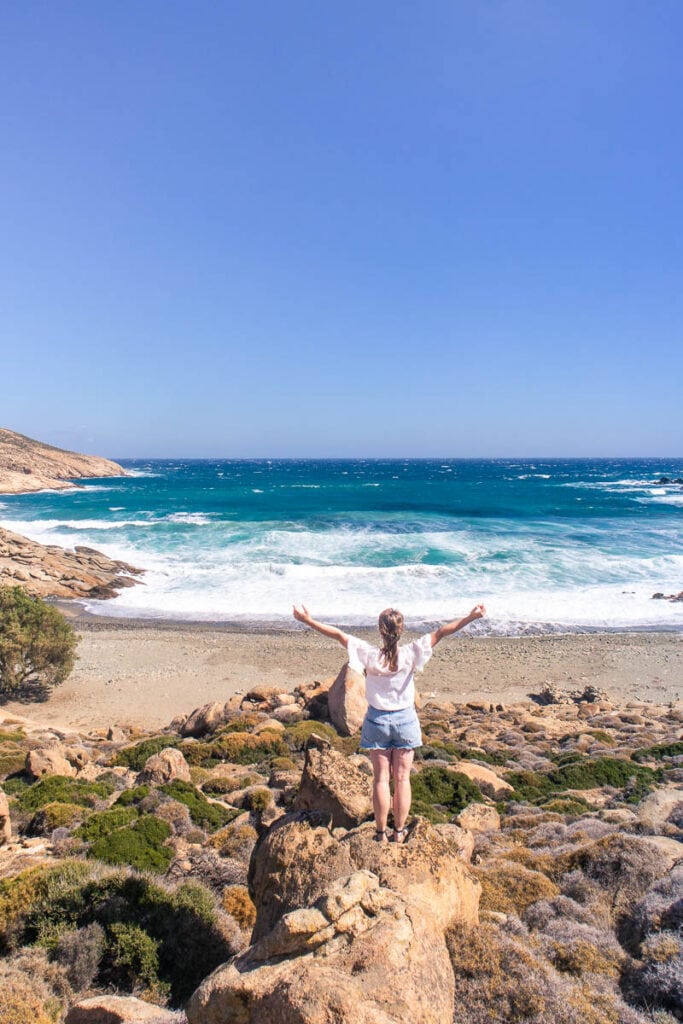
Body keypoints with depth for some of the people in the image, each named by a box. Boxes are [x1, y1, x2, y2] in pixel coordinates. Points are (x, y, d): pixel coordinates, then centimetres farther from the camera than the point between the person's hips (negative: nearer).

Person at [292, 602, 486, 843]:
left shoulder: (369, 654, -16)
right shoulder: (410, 653, -16)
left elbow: (338, 635, -14)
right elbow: (440, 633, -17)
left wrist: (308, 620, -10)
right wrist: (470, 617, -18)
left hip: (377, 720, 0)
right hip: (405, 719, 0)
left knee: (381, 778, 10)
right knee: (402, 778, 11)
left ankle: (381, 833, 17)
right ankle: (399, 832, 20)